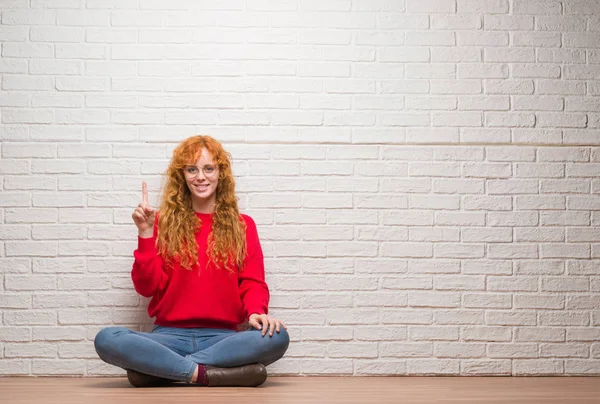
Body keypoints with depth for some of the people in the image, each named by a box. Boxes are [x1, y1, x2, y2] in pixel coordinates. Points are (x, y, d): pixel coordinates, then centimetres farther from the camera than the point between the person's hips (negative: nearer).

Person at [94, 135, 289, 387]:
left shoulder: (242, 225, 12)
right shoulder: (164, 222, 10)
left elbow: (252, 283, 5)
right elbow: (147, 287, 4)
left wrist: (256, 311, -17)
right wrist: (146, 234, -6)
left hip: (223, 337, 1)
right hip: (170, 335, -1)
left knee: (277, 337, -33)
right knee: (106, 339, -30)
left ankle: (158, 368, -25)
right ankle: (206, 373, -28)